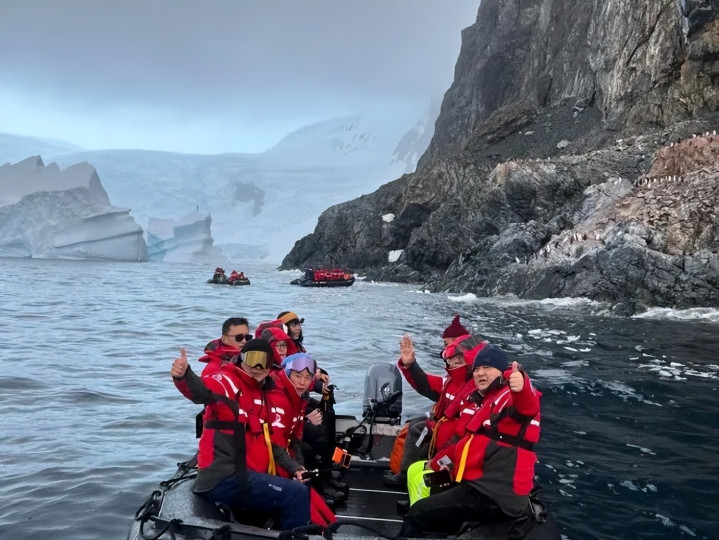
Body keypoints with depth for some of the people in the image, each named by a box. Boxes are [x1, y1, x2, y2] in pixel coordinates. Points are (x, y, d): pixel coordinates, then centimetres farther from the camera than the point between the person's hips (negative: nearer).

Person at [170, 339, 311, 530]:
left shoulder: (260, 392, 17)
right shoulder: (227, 381, -9)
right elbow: (201, 391, -32)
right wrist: (183, 376, -53)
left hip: (242, 474, 9)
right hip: (224, 478, -9)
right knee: (297, 494, -17)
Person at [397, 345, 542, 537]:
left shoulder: (511, 396, -10)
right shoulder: (485, 400, 20)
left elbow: (527, 405, -35)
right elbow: (472, 441, 30)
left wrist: (522, 388, -57)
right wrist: (439, 461, 31)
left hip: (496, 496, -11)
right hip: (485, 487, 11)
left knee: (419, 514, -12)